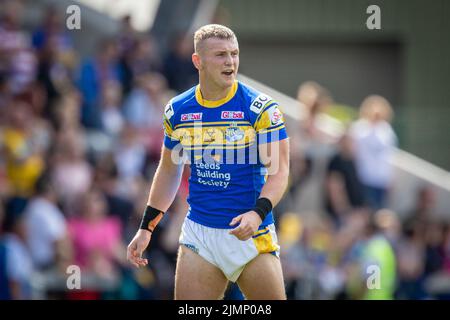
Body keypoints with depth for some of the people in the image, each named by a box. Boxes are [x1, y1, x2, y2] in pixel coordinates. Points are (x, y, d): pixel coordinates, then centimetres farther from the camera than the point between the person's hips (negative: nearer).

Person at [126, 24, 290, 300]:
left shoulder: (261, 108, -7)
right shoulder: (178, 110, 5)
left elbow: (279, 171, -10)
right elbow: (169, 171, 18)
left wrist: (258, 213, -27)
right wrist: (146, 228, 15)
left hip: (251, 234, -3)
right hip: (198, 234, 3)